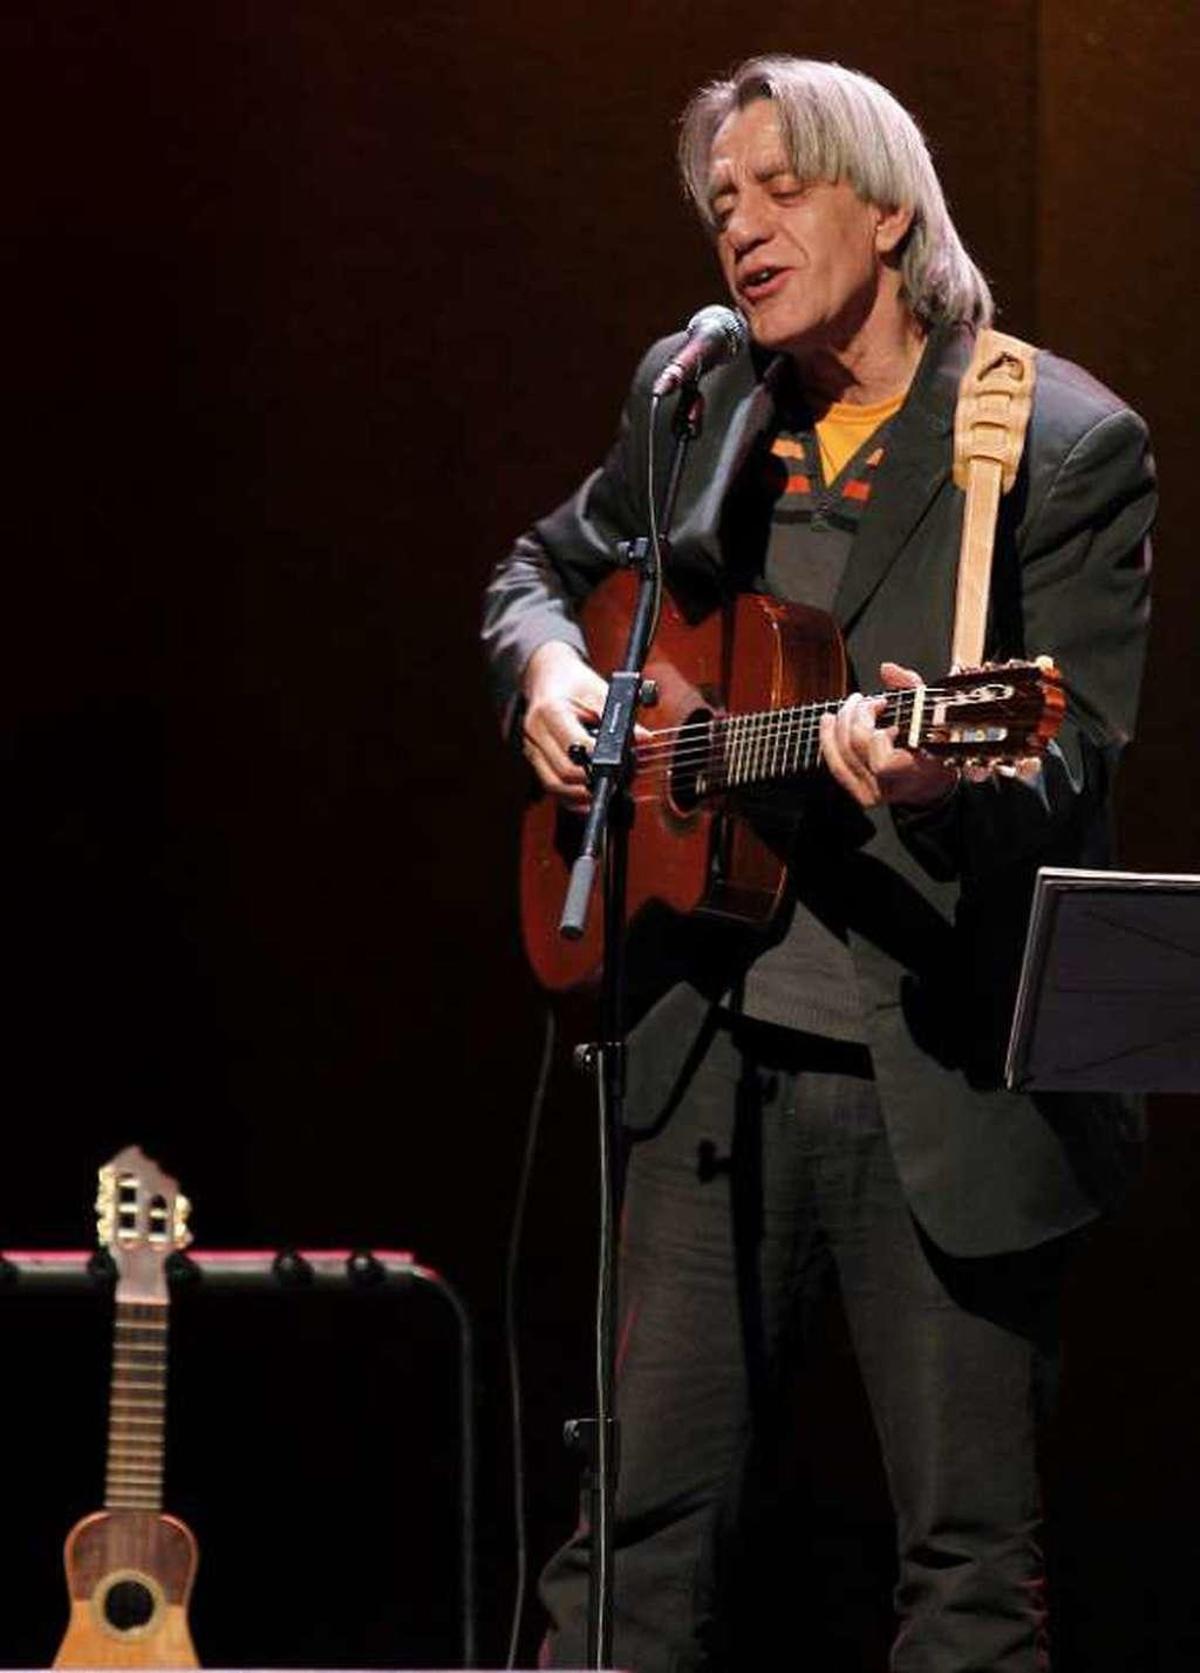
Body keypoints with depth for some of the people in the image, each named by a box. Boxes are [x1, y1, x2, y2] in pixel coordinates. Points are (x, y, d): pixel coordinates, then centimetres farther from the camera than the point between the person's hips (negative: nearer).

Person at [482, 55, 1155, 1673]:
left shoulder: (1066, 446, -7)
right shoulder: (695, 400, 11)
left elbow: (1068, 770, -11)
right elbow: (546, 565, 27)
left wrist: (940, 786, -33)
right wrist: (549, 668, 4)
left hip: (943, 1082, -4)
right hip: (717, 1058, 5)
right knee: (652, 1520, 5)